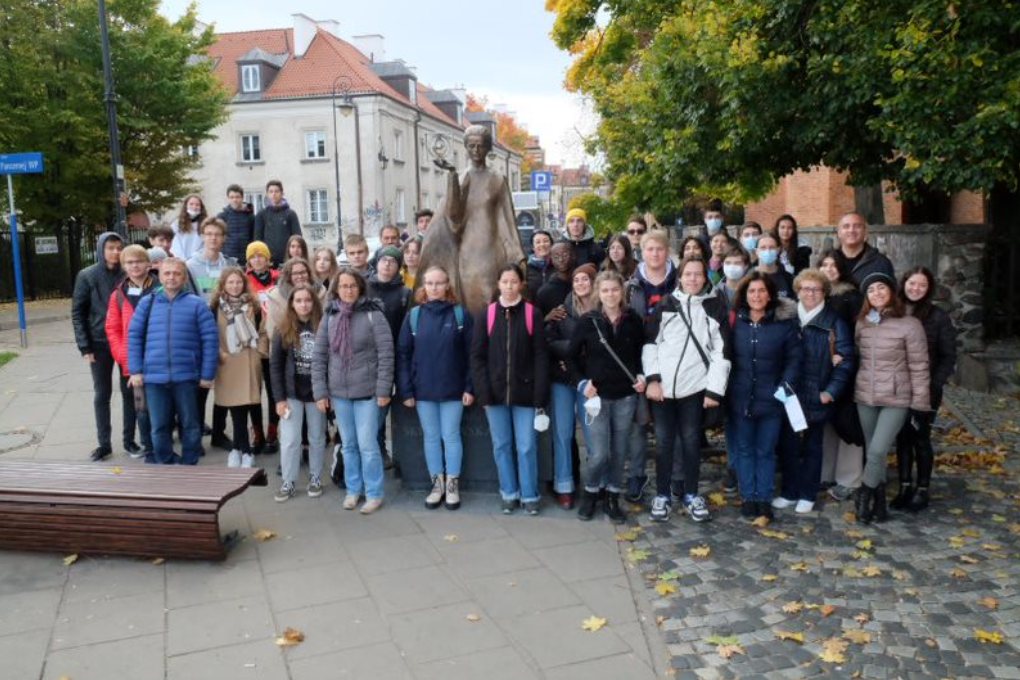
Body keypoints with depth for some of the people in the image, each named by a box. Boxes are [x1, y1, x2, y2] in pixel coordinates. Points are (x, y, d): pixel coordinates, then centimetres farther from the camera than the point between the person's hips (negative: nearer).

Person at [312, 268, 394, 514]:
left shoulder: (372, 314, -7)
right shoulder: (329, 316, 4)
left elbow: (386, 354, -8)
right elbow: (319, 356, 5)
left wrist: (383, 390, -11)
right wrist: (320, 391, 1)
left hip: (367, 391, -4)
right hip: (339, 391, 4)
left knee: (367, 444, -2)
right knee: (348, 444, 14)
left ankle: (374, 493, 12)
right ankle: (353, 489, 28)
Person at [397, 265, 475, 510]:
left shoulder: (461, 314, -2)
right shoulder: (413, 316, 2)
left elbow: (471, 353, -2)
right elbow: (403, 354, 1)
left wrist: (470, 387, -8)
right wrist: (405, 390, -4)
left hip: (453, 389, -2)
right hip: (423, 389, 2)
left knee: (451, 436, 6)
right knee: (430, 437, 11)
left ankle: (452, 484, 19)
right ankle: (437, 484, 23)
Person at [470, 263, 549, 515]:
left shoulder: (533, 314, -2)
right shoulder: (485, 315, 3)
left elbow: (541, 356, -3)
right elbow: (477, 356, 1)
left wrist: (540, 393, -9)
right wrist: (483, 392, -7)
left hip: (524, 391, -2)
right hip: (495, 391, 2)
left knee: (527, 446, 3)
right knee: (501, 445, 10)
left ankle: (529, 495, 16)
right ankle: (509, 494, 23)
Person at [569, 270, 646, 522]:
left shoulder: (633, 320, 0)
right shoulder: (588, 321, -6)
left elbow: (641, 353, 14)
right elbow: (572, 355, 4)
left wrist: (640, 375, -1)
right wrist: (584, 381, -4)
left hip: (626, 396, 2)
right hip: (597, 395, -2)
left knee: (619, 451, 8)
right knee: (599, 453, -5)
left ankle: (613, 498, 24)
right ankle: (590, 494, 20)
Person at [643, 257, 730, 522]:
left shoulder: (716, 307, 4)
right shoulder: (666, 304, 5)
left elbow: (722, 351, 1)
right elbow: (650, 343, 4)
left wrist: (715, 389, -5)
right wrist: (652, 379, -6)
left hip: (695, 387, 0)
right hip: (663, 385, 0)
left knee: (691, 441, 7)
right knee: (664, 442, 6)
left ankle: (691, 495, 21)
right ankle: (662, 495, 18)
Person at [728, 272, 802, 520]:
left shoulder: (785, 322, -2)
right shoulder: (734, 321, 1)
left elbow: (793, 358, -2)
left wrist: (786, 386, -14)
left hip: (770, 398, -1)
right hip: (740, 398, 1)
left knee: (766, 451, 9)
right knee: (744, 449, 10)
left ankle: (764, 498, 19)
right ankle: (748, 497, 20)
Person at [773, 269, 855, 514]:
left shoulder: (834, 323, -3)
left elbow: (846, 359, -7)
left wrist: (831, 391, -13)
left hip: (816, 396, -2)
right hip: (788, 395, 2)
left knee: (812, 446, 10)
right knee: (787, 444, 6)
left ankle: (807, 495, 21)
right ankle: (789, 492, 20)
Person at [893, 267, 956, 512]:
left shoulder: (938, 317, -5)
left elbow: (948, 357, -4)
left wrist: (933, 385, -13)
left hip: (925, 390, -3)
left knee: (920, 438, 4)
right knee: (902, 437, 9)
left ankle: (922, 490, 16)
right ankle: (905, 486, 20)